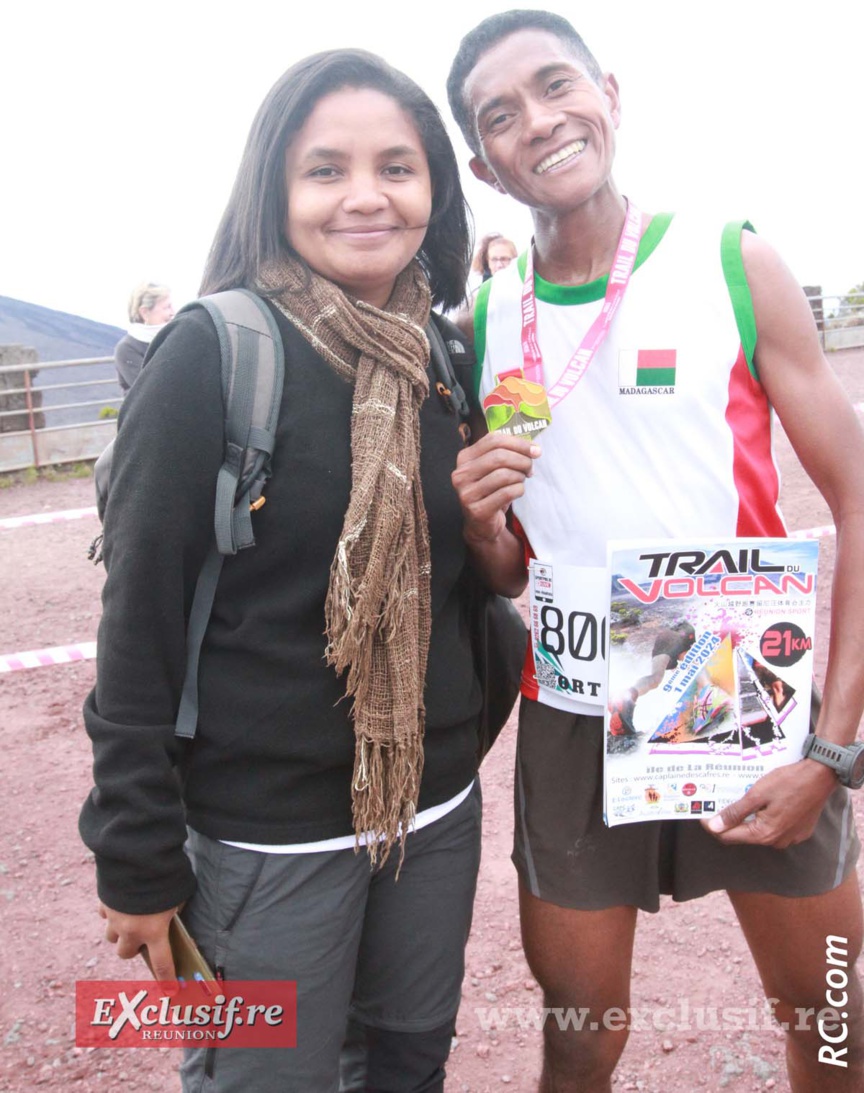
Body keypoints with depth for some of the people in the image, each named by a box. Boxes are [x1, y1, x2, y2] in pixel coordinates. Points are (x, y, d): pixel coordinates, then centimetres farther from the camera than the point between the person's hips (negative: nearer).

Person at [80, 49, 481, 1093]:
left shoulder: (450, 354, 2)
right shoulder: (215, 352, -14)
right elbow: (138, 614, -14)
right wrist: (138, 860, -11)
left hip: (436, 805, 6)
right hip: (265, 830, -5)